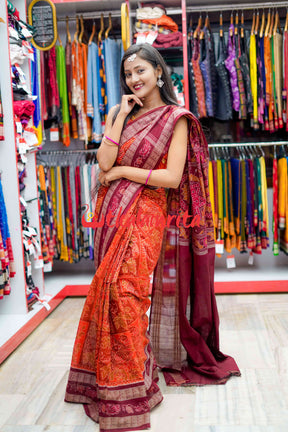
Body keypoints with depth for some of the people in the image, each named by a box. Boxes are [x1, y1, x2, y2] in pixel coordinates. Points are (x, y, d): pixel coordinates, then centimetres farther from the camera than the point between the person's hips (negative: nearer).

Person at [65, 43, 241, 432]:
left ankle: (129, 389, 0)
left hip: (146, 215, -5)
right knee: (111, 290, 6)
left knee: (124, 289, -15)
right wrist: (121, 116, -3)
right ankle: (114, 375, 24)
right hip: (113, 213, 5)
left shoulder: (175, 118, 0)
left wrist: (122, 171, -7)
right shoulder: (119, 113, 14)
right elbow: (104, 162, -1)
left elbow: (172, 177, -12)